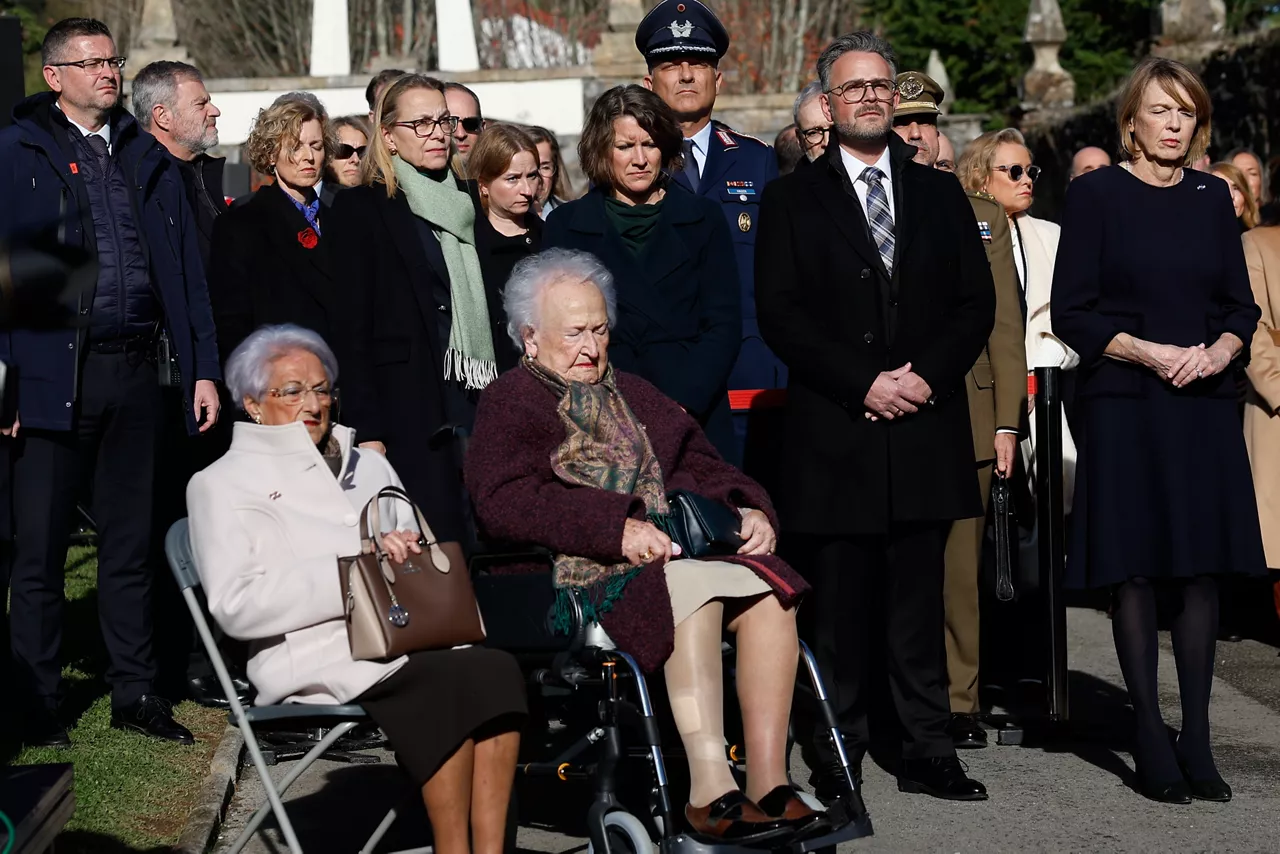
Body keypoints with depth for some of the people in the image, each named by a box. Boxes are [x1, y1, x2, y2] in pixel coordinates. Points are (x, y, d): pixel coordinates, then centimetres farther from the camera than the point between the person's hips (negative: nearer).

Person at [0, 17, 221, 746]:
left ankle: (135, 693, 19)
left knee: (132, 542, 11)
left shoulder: (148, 159, 13)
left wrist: (203, 368, 6)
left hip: (135, 371, 4)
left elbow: (187, 268, 13)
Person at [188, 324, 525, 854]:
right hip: (318, 657, -5)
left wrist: (415, 550, 1)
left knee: (497, 668, -29)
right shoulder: (221, 485, 10)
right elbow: (236, 606, -5)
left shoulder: (368, 465, 29)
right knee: (453, 681, -33)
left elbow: (426, 551, 27)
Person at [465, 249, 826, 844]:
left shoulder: (633, 396, 31)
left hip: (676, 552, 6)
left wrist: (748, 510, 3)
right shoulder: (509, 403, 9)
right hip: (581, 573, -6)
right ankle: (710, 788, -40)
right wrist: (616, 526, -18)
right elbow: (503, 501, -8)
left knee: (770, 590, -25)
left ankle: (768, 781, -29)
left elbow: (698, 465, 26)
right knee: (691, 584, -36)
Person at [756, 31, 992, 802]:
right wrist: (863, 383, -12)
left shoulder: (941, 194, 14)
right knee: (837, 611, 1)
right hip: (834, 435, -2)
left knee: (920, 607, 5)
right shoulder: (792, 200, 6)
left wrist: (927, 376, -8)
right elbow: (780, 314, -3)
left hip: (926, 430, 2)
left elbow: (977, 302, 8)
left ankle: (928, 754, 10)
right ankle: (834, 760, 9)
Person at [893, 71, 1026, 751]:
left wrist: (1007, 422, 4)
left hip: (966, 419, 2)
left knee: (959, 566, 2)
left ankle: (959, 703, 10)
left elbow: (1004, 326, 11)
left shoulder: (982, 217, 15)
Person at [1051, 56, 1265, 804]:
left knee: (1203, 569, 2)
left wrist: (1219, 351, -8)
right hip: (1127, 407, -4)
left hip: (1205, 407, 4)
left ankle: (1197, 738, 8)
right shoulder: (1097, 194, -1)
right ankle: (1151, 740, 6)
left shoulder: (1212, 198, 11)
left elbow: (1242, 306, 13)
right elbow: (1071, 313, -4)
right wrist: (1152, 353, -15)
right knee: (1137, 571, -1)